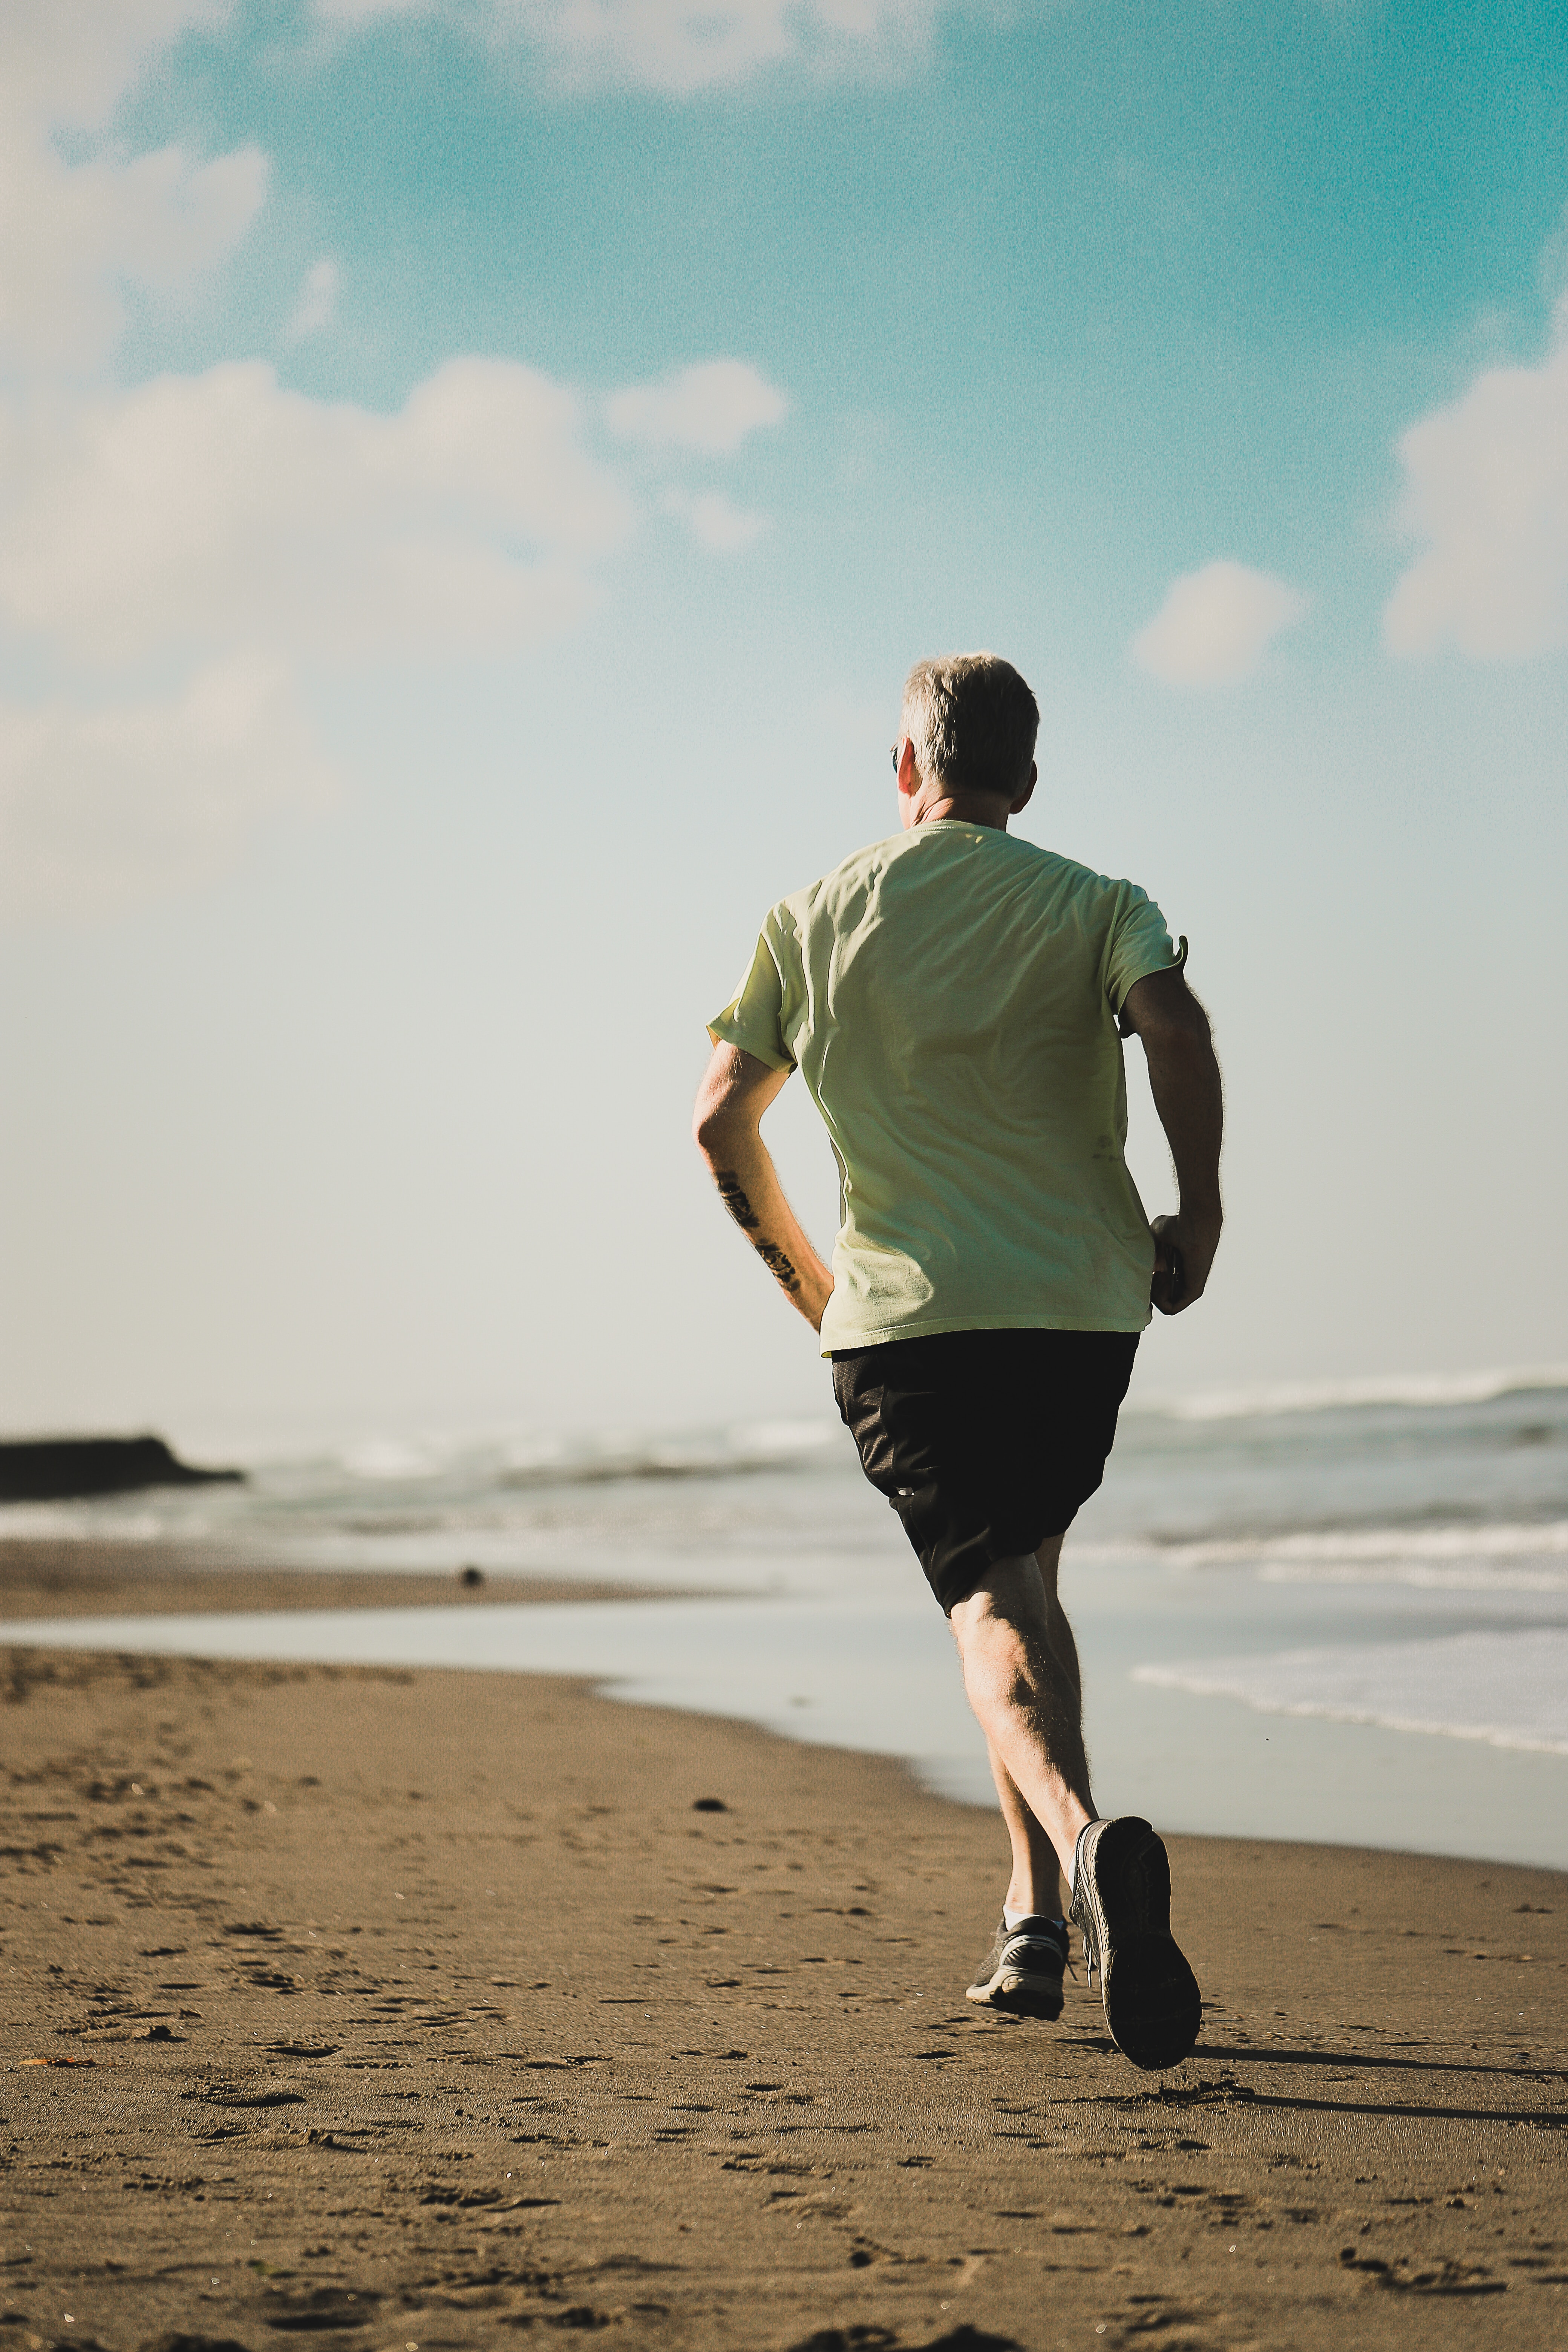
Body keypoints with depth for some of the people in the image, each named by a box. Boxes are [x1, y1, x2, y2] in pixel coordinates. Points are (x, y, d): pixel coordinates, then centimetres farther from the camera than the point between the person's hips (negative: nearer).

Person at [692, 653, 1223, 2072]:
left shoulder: (818, 920, 10)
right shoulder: (1093, 906, 6)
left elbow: (722, 1121, 8)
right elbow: (1178, 1030, -15)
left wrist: (802, 1277, 21)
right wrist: (1200, 1213, -3)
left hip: (905, 1316, -1)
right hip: (1084, 1302, 1)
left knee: (994, 1606, -7)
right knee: (1025, 1578, 20)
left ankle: (1087, 1838, -37)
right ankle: (1036, 1921, 16)